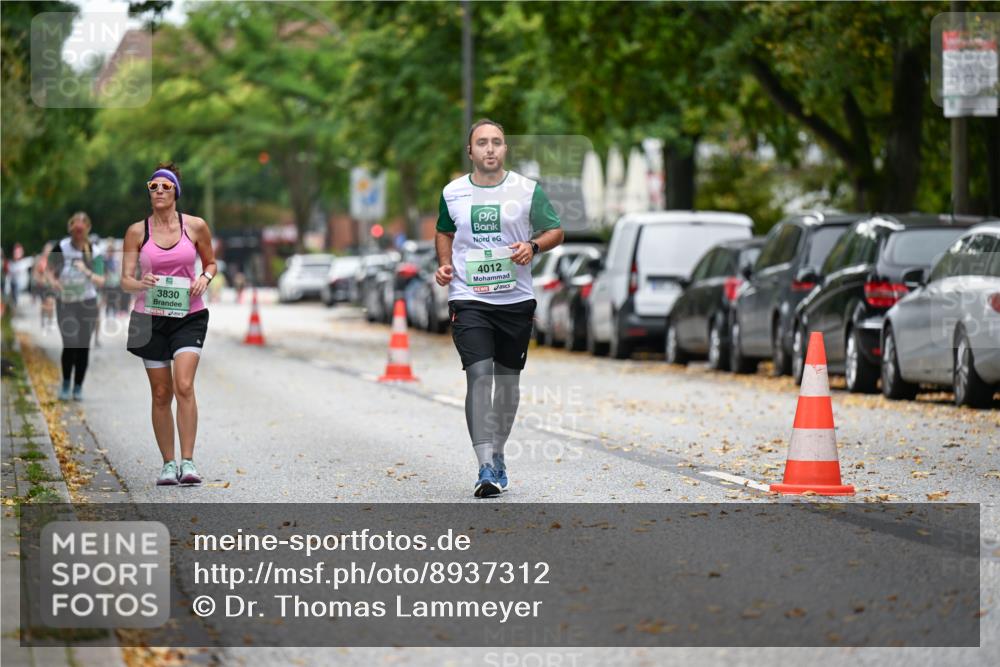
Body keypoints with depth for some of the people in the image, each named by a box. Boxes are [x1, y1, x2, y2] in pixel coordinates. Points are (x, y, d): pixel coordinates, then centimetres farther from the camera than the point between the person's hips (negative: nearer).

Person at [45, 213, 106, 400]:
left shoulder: (93, 252, -5)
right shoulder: (61, 248, -7)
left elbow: (100, 282, -7)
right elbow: (48, 267, 7)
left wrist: (87, 272, -25)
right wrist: (52, 280, -13)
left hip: (87, 303, 1)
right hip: (65, 303, -1)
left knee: (83, 346, 3)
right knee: (70, 344, -13)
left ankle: (78, 387, 15)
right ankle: (65, 385, 4)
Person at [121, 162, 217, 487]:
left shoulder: (195, 226, 0)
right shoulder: (137, 232, 0)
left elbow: (211, 262, 15)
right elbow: (125, 280, 0)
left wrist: (205, 278, -7)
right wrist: (141, 284, -22)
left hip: (189, 316, -1)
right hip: (150, 317, 1)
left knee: (184, 386, -18)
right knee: (161, 393, 4)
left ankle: (188, 462, -16)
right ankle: (168, 463, 14)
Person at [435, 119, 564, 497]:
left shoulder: (527, 190, 0)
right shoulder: (453, 193, 4)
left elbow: (555, 231, 8)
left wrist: (533, 246, -12)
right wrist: (444, 264, 3)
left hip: (516, 299, 1)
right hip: (468, 299, -1)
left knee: (508, 380, 10)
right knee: (479, 375, -15)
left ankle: (497, 454, 29)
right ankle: (486, 468, -19)